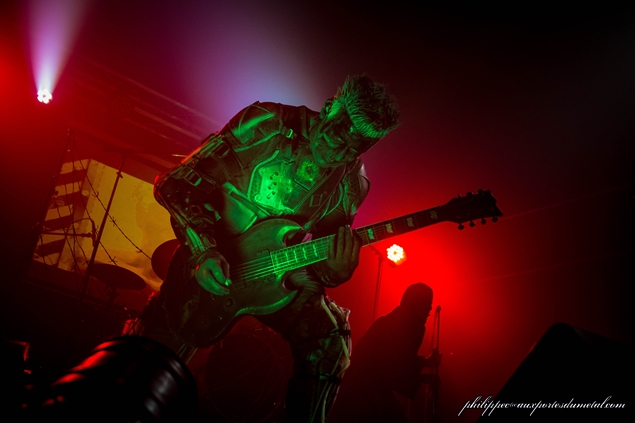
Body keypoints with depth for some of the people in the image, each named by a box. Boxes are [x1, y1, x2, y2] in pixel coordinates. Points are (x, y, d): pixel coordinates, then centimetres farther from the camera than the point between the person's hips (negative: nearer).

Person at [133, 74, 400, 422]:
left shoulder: (352, 185, -6)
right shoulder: (266, 124, -18)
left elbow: (326, 252, 0)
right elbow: (175, 183, -16)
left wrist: (333, 273, -26)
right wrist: (202, 252, -28)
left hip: (275, 277, 3)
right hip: (206, 262, -3)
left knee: (328, 341, -12)